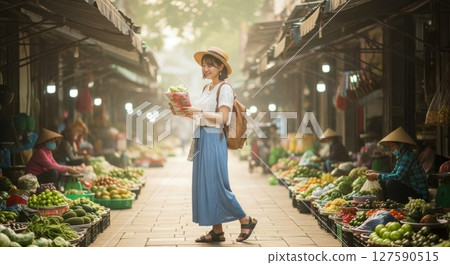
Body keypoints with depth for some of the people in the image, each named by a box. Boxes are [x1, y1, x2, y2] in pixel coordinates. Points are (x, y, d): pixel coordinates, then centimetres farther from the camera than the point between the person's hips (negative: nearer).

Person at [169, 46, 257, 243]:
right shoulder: (206, 88, 16)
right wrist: (185, 112, 4)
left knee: (216, 184, -7)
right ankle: (217, 231, 13)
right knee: (203, 185, 7)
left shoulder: (224, 88, -9)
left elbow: (223, 117, -17)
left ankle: (246, 220, 8)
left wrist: (199, 111, -21)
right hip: (201, 138, 9)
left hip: (214, 140, -9)